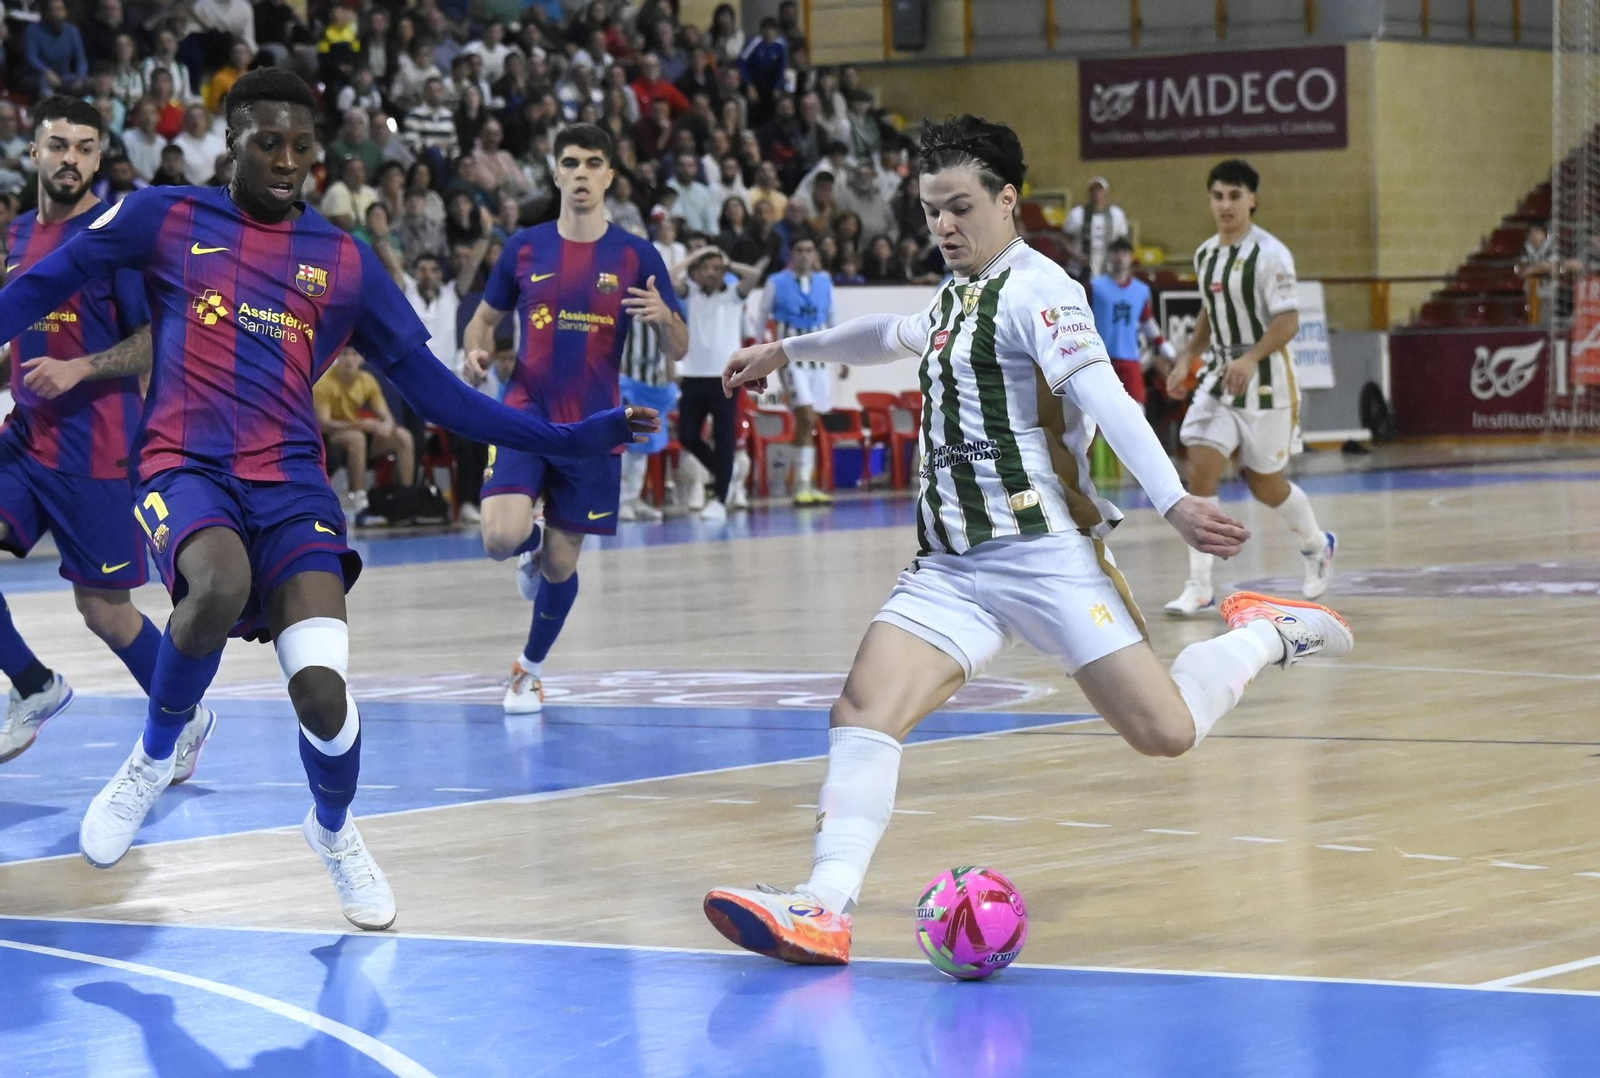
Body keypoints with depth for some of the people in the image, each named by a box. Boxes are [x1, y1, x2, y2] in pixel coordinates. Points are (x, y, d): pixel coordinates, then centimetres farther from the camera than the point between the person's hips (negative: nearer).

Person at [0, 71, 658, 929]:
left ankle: (334, 830, 18)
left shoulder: (344, 263, 10)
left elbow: (434, 390, 12)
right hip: (185, 466, -2)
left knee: (322, 690, -18)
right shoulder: (163, 219, 6)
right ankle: (151, 759, -7)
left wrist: (572, 439, 5)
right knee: (221, 585, -37)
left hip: (289, 481, 2)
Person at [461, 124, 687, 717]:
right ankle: (532, 543, 18)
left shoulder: (637, 256, 0)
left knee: (561, 564, 6)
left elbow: (677, 350, 2)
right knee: (501, 538, -21)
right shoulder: (525, 247, 2)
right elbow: (484, 318, 16)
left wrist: (664, 317, -20)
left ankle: (529, 669, 30)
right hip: (525, 415, 0)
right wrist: (478, 350, -7)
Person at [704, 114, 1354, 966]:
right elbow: (896, 335, 42)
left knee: (1163, 731, -14)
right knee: (864, 708, -15)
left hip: (1044, 553, -7)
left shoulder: (1034, 289, -8)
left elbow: (1104, 398, -22)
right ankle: (825, 910, -24)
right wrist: (787, 352, 53)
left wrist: (1173, 502, -35)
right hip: (951, 567, 7)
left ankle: (1264, 635, 15)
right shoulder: (957, 295, 18)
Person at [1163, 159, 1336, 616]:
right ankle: (1199, 586, -9)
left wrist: (1250, 359, -35)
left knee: (1263, 482, 6)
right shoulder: (1205, 255, 7)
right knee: (1201, 469, -11)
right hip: (1219, 377, 5)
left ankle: (1317, 544, 37)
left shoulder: (1269, 254, -14)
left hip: (1265, 381, -5)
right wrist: (1187, 358, 10)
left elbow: (1288, 322, -21)